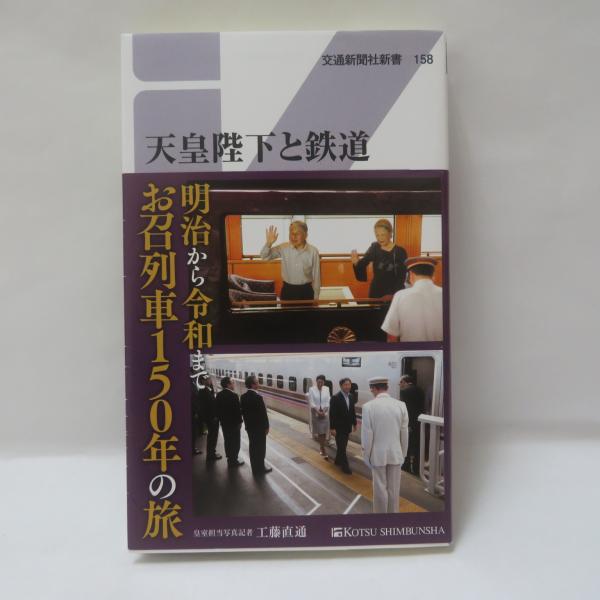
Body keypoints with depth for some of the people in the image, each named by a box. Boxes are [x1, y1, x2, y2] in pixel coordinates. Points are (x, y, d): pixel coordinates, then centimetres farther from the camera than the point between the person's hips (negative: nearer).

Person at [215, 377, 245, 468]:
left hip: (224, 422, 7)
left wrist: (221, 419, 16)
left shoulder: (219, 395, 0)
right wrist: (239, 421, -6)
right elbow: (238, 410, -18)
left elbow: (218, 409, 7)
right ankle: (233, 460, 13)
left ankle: (230, 458, 27)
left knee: (227, 441, 17)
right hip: (233, 422, -7)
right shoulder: (233, 395, -22)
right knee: (235, 442, 6)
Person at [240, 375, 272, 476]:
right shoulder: (258, 397, -23)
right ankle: (260, 469, 18)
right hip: (259, 427, -7)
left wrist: (247, 423, 18)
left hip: (249, 426, 7)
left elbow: (243, 412, 7)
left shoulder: (243, 396, -1)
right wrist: (266, 426, -9)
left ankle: (255, 468, 27)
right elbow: (263, 413, -19)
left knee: (253, 447, 16)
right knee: (260, 448, 7)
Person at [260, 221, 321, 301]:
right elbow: (264, 256, -2)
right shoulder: (283, 248, -6)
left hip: (306, 291, -1)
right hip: (287, 290, 1)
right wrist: (269, 243, -22)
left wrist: (316, 297, 2)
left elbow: (316, 275, -2)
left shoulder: (313, 251, -9)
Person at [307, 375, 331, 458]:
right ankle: (323, 449, 9)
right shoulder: (312, 389, -7)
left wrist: (323, 411, -12)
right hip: (315, 413, -1)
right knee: (319, 432, 2)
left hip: (325, 413, 2)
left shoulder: (326, 389, -2)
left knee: (324, 431, 4)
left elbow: (328, 402, -1)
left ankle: (322, 448, 17)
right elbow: (311, 403, -8)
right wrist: (318, 412, -15)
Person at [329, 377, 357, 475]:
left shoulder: (351, 397, 2)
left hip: (347, 426, 6)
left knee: (343, 446, 17)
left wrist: (354, 423, 14)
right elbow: (332, 414, -16)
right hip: (339, 427, -6)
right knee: (342, 447, -1)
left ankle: (338, 461, 35)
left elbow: (353, 411, 12)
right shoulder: (335, 397, -17)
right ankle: (345, 466, 7)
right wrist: (332, 428, -17)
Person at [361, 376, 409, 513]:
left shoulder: (368, 406, -16)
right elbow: (404, 434, -1)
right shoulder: (401, 405, -8)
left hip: (378, 454, -2)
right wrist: (403, 454, 12)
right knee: (394, 489, 15)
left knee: (380, 488, 12)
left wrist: (367, 456, 1)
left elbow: (366, 435, -12)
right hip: (396, 453, 2)